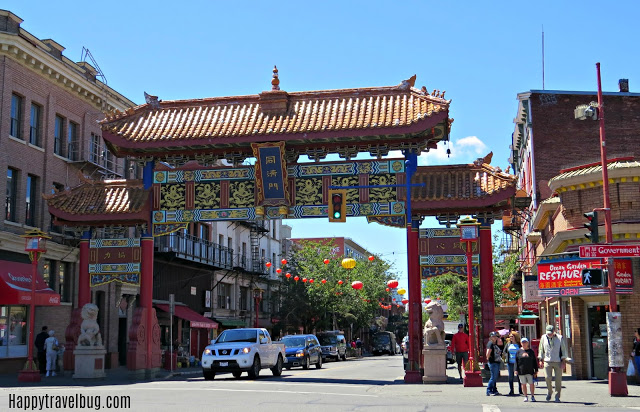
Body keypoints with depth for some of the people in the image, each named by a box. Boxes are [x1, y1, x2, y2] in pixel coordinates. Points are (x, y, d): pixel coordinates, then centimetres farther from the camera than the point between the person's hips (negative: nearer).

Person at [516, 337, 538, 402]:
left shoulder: (531, 351, 8)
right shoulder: (519, 351, 5)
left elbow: (534, 361, 10)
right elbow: (516, 361, 4)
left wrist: (536, 370, 6)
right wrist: (516, 370, -3)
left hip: (530, 371, 0)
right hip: (521, 371, 0)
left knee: (531, 383, -2)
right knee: (523, 384, 4)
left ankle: (532, 396, 11)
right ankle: (526, 397, 14)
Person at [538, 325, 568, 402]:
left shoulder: (560, 338, 1)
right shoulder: (543, 338, 5)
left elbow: (564, 350, 5)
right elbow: (541, 349, 14)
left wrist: (563, 362, -2)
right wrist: (540, 360, 9)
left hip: (558, 362, -1)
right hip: (547, 361, 1)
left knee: (558, 379, -1)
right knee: (547, 377, -12)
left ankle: (557, 396, 9)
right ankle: (549, 391, 13)